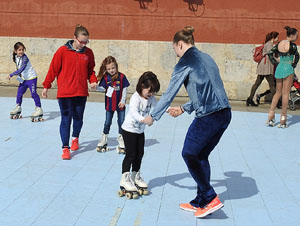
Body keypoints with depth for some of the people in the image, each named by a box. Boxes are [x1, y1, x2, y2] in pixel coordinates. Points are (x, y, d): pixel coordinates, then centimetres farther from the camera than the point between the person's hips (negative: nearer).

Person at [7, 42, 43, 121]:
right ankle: (18, 107, 29)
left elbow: (21, 69, -28)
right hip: (23, 79, 8)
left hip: (31, 78, -8)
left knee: (34, 93, -11)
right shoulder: (16, 58, 3)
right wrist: (19, 75, 6)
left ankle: (39, 109, -5)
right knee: (19, 93, 13)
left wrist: (11, 75, -26)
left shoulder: (24, 58, -21)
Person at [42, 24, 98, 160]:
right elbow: (53, 69, 0)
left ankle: (75, 138, 40)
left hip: (81, 92, 3)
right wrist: (46, 86, 2)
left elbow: (90, 70, 14)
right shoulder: (63, 51, -5)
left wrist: (93, 80, -5)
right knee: (66, 119, -2)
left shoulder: (88, 53, 4)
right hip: (64, 92, -3)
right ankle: (65, 147, 6)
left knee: (78, 118, 11)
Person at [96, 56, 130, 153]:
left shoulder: (121, 76, -6)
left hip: (120, 104, -1)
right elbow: (102, 88, -8)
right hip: (109, 104, 1)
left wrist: (123, 100, -6)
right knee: (107, 123, 9)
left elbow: (124, 89, -2)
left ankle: (121, 142, 20)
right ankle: (103, 141, 23)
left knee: (121, 122, 6)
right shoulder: (105, 77, -3)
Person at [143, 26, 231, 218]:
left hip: (208, 117, -8)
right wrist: (183, 109, 29)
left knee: (189, 155, 8)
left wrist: (153, 117, 11)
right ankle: (200, 202, 23)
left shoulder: (185, 63, -5)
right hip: (225, 114, 8)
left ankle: (210, 199, 6)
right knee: (201, 156, 17)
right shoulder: (206, 58, 19)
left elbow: (170, 93, -1)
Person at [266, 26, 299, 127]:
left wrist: (276, 63, 9)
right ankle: (283, 120, 3)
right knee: (285, 93, -1)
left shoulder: (280, 43, 8)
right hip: (288, 69, -6)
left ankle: (271, 116, 9)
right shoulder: (292, 45, -11)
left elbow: (270, 53, 8)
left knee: (278, 92, 16)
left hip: (279, 68, 6)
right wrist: (293, 65, -2)